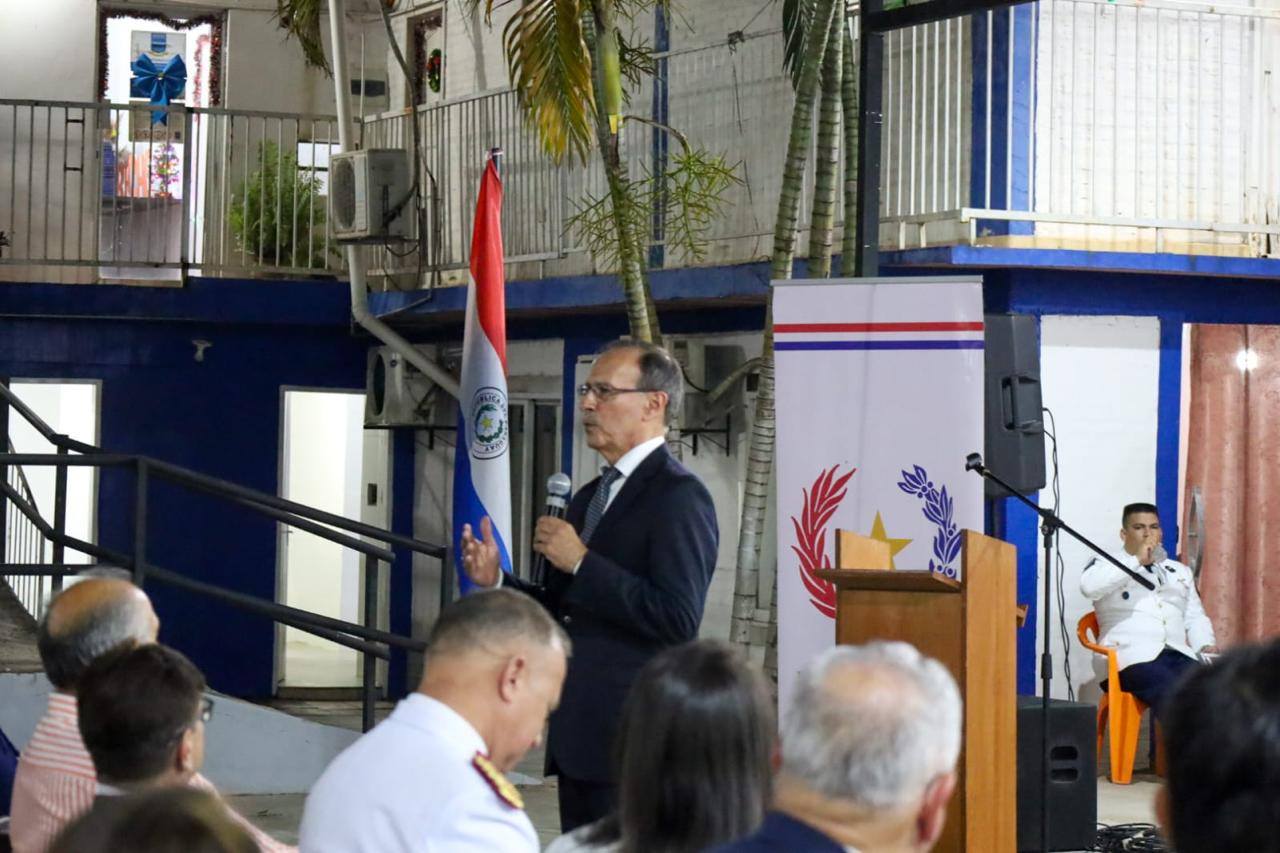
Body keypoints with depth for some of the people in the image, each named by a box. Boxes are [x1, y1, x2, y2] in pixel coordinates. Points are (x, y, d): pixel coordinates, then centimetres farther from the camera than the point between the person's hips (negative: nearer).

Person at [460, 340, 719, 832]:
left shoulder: (679, 497, -11)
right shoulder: (590, 498, 18)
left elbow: (679, 620, -22)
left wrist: (581, 563, -19)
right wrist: (497, 580, 7)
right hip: (579, 736, 10)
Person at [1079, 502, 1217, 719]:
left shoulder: (1181, 571, 32)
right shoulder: (1105, 565, 15)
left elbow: (1195, 618, 27)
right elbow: (1089, 586, -9)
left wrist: (1206, 646, 5)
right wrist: (1137, 560, -6)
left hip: (1180, 655, 5)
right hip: (1133, 657, -5)